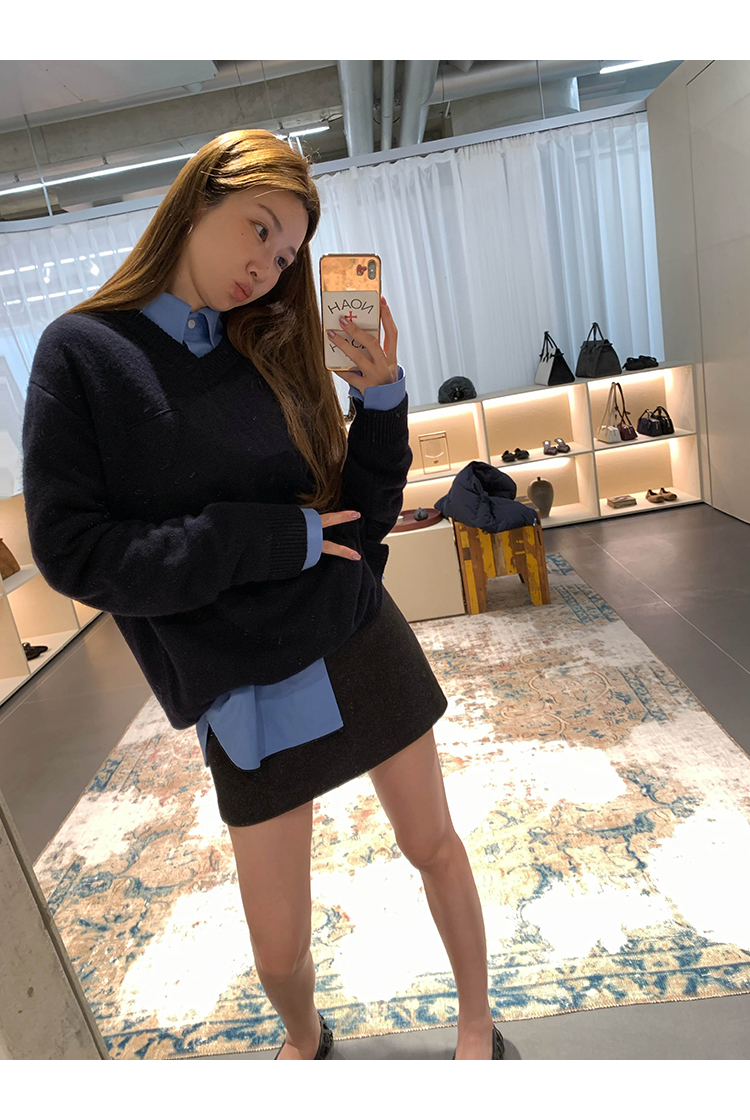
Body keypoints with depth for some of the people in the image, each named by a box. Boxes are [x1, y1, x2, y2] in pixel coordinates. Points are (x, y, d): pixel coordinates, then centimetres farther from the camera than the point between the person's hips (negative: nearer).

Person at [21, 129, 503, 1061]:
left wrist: (381, 396, -14)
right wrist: (277, 537, -17)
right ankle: (305, 1041, 49)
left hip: (360, 646, 3)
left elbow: (365, 515, 2)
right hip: (247, 691, -2)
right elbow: (73, 553, -14)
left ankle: (477, 1024, 46)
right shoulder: (83, 353, -5)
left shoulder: (270, 352, 3)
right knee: (279, 949, 12)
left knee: (435, 847, 16)